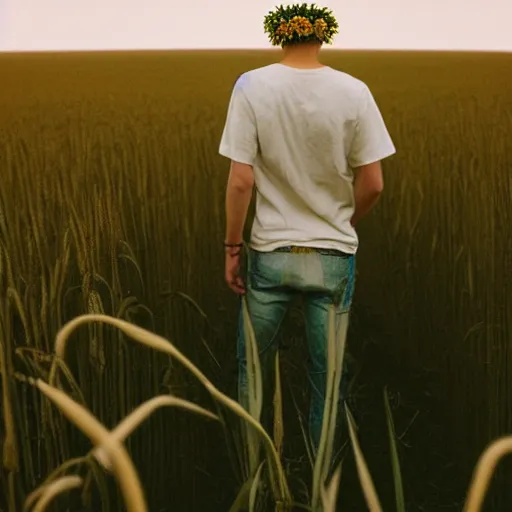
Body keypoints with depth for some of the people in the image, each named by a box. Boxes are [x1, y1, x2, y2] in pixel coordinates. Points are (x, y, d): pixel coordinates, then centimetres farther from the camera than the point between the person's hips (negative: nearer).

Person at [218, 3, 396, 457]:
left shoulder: (252, 86, -9)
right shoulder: (353, 92, -7)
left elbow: (241, 180, -11)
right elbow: (372, 184, -5)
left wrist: (232, 248, 0)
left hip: (270, 252, 0)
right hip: (334, 254, 0)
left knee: (254, 368, 16)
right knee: (329, 377, 12)